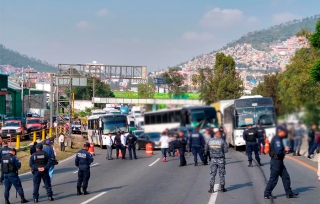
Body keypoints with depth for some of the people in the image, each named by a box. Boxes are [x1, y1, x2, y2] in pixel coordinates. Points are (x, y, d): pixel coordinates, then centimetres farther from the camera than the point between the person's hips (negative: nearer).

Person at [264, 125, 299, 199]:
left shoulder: (278, 139, 14)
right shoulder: (277, 140, -20)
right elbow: (278, 151, -28)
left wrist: (284, 149, 2)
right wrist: (285, 150, -11)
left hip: (279, 161, 11)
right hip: (276, 161, -11)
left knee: (286, 177, 12)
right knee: (273, 178, -3)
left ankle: (289, 193, 17)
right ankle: (267, 194, 6)